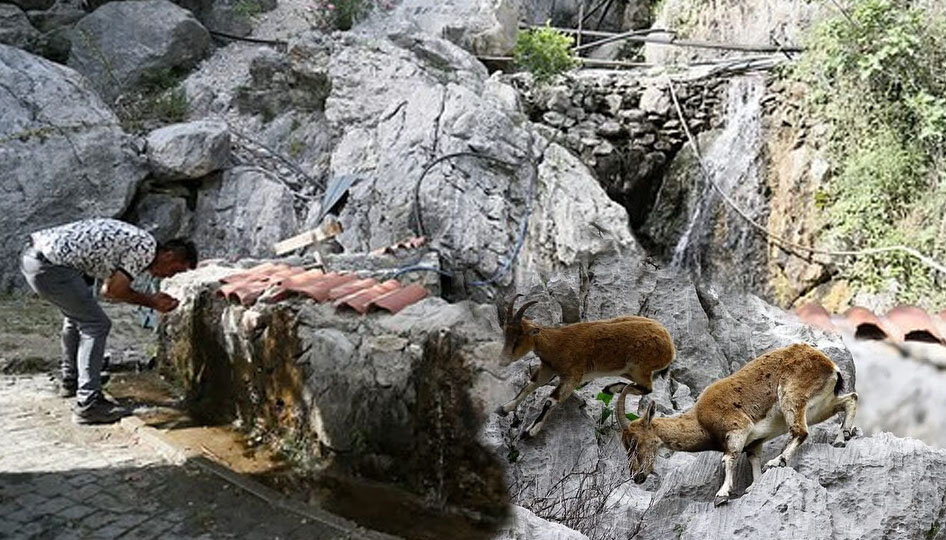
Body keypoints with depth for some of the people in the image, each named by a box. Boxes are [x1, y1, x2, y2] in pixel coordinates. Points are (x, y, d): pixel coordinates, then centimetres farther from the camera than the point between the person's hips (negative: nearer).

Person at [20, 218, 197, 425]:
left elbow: (109, 288, 18)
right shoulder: (146, 247, -10)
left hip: (32, 254, 10)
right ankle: (88, 404, -5)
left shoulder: (134, 241, 17)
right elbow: (112, 291, -13)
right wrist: (151, 302, 1)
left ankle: (70, 382, 44)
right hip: (50, 264, -10)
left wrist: (152, 299, 16)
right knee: (96, 325, -4)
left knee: (77, 315, 28)